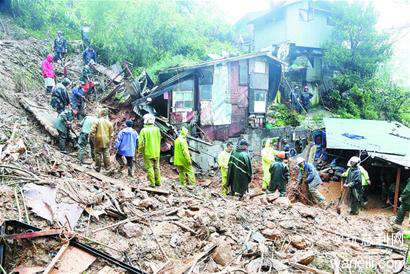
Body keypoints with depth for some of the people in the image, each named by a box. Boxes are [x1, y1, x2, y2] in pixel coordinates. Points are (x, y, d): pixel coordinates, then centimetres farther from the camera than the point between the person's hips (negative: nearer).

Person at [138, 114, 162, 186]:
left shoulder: (143, 130, -10)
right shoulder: (157, 129, 0)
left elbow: (141, 142, -9)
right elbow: (159, 140, 6)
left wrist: (140, 150, 4)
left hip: (148, 152, -4)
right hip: (156, 152, 4)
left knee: (150, 167, 1)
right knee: (156, 167, 14)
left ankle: (152, 183, 1)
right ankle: (158, 182, 18)